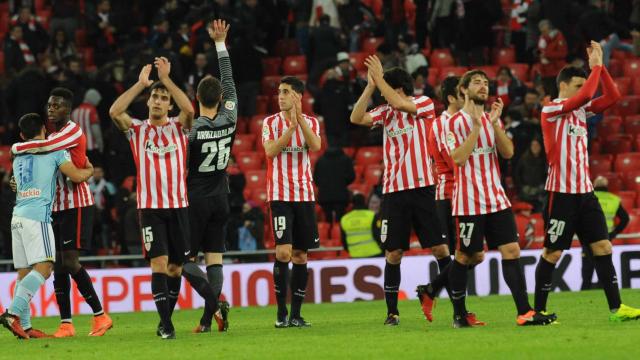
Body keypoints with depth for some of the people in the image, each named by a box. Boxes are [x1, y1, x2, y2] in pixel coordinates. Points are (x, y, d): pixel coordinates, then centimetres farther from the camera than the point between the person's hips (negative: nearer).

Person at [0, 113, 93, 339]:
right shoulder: (54, 149, 3)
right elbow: (76, 176, -3)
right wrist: (90, 170, 20)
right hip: (37, 215, -7)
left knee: (24, 272, 6)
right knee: (43, 267, -12)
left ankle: (24, 326, 2)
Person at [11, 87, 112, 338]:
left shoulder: (73, 131, -11)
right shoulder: (54, 136, 18)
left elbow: (44, 147, -27)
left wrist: (17, 148, -10)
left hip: (76, 206, -9)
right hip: (56, 206, 9)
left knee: (70, 261, -14)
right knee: (59, 265, 3)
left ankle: (100, 315, -4)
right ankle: (66, 324, 4)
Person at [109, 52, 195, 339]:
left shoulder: (178, 127, 8)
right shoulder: (137, 129, 7)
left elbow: (189, 110, -13)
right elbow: (115, 112, -11)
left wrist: (166, 79, -15)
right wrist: (141, 83, -10)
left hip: (178, 205, 2)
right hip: (150, 206, -2)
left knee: (175, 267, 6)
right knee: (159, 263, -13)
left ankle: (167, 319, 20)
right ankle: (166, 324, -15)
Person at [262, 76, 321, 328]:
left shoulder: (311, 122, 7)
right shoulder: (270, 123, 3)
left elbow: (315, 146, -12)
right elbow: (271, 151, -12)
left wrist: (299, 118, -15)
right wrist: (291, 126, -17)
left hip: (304, 194, 3)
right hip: (279, 195, -3)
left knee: (300, 254, 5)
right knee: (283, 252, -14)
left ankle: (296, 314, 11)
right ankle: (281, 312, -7)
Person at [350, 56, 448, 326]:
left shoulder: (424, 103, 1)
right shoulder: (385, 112, 11)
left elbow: (401, 105, -18)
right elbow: (357, 118, -3)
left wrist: (379, 79, -12)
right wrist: (370, 86, -8)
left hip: (423, 187, -3)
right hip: (394, 191, 3)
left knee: (440, 249, -3)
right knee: (393, 253, 1)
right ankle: (392, 311, 7)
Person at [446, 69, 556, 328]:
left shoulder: (492, 119, 15)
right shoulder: (456, 122, -5)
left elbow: (508, 152, 2)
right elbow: (459, 158, -17)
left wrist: (495, 123, -10)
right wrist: (476, 125, -19)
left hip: (496, 198, 6)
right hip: (469, 201, -5)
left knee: (511, 251, -4)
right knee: (467, 256, 1)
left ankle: (524, 313, -9)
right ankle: (458, 313, 17)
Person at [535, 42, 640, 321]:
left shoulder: (581, 109, 12)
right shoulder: (550, 110, -9)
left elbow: (612, 97, 5)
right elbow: (585, 96, -23)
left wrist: (600, 66, -1)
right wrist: (596, 66, -13)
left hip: (585, 191, 7)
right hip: (561, 192, -7)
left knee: (602, 247, 2)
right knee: (552, 253, -2)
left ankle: (616, 308, 2)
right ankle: (539, 310, 8)